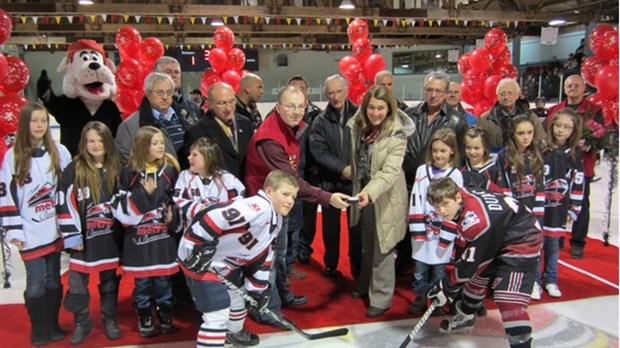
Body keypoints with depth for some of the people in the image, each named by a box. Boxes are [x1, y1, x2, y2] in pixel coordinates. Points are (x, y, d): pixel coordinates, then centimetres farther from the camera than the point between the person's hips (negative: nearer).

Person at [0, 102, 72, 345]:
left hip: (55, 229, 2)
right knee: (36, 282, 1)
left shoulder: (60, 152, 3)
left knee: (54, 279, 11)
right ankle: (38, 328, 19)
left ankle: (53, 325, 26)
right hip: (30, 232, -2)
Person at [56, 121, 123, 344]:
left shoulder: (116, 169, 4)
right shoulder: (73, 170, -6)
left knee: (110, 281, 13)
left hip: (110, 236, 2)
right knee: (77, 283, 1)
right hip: (84, 236, -2)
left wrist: (124, 229, 10)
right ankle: (82, 323, 21)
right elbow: (65, 204, -8)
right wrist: (72, 236, -11)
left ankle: (110, 321, 29)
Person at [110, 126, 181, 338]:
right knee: (142, 281, 9)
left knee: (163, 280, 10)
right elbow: (119, 206, -10)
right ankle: (144, 320, 24)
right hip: (138, 237, -1)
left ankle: (165, 318, 25)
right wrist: (144, 193, -18)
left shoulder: (170, 170, 2)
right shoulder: (128, 173, -5)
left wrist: (174, 219, -4)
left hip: (163, 236, 1)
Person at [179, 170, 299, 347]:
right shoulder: (258, 208, -29)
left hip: (226, 261, 11)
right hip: (198, 259, -11)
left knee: (238, 295, 29)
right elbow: (211, 216, -38)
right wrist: (200, 247, -35)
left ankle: (234, 333, 56)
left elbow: (261, 255, 14)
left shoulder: (276, 221, 5)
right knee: (218, 314, -12)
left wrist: (258, 288, 14)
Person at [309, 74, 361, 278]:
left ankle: (357, 264, 23)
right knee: (331, 225, 10)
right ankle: (331, 265, 25)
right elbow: (319, 152, -7)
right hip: (330, 181, 1)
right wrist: (342, 168, -17)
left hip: (357, 179, -1)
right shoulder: (320, 121, 3)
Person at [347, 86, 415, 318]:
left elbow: (390, 171, -29)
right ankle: (366, 285, 40)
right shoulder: (358, 127, -2)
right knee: (367, 245, 21)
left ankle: (381, 298, 15)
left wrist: (369, 192, -43)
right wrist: (359, 190, 9)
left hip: (385, 198, -6)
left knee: (382, 249, 2)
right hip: (364, 194, 6)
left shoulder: (397, 134, -19)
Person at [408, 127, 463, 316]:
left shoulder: (456, 175, -3)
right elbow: (415, 200, -1)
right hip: (422, 229, 2)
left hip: (442, 231, -2)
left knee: (439, 268, 8)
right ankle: (420, 299, 24)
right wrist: (417, 228, -6)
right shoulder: (422, 171, 1)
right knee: (420, 266, 10)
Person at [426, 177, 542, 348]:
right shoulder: (461, 203, -10)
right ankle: (466, 316, 46)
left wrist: (448, 287, -17)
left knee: (508, 299, -19)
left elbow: (471, 261, -27)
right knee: (476, 275, 23)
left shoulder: (477, 220, -36)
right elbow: (464, 238, 8)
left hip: (522, 239, -10)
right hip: (496, 236, 10)